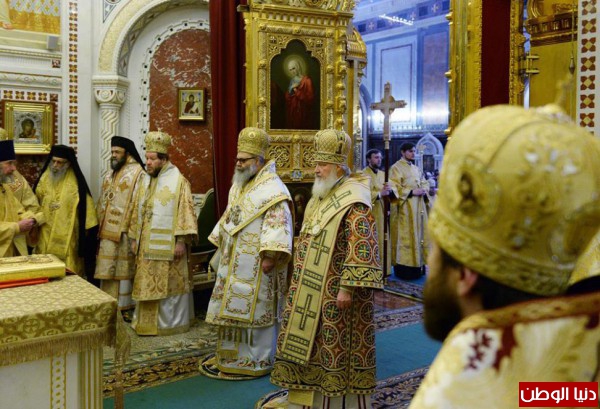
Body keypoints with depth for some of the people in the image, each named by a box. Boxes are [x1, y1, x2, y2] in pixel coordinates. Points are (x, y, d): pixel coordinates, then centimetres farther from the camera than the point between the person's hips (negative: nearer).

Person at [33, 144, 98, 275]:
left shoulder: (76, 181, -6)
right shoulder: (44, 178, 6)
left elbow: (85, 205, -5)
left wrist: (86, 227, -5)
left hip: (67, 236, -4)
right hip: (45, 235, 4)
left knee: (67, 273, 0)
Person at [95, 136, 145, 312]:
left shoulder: (137, 173, -10)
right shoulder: (111, 174, 16)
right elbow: (103, 202, 20)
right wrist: (101, 223, 13)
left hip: (124, 231, -8)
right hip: (108, 230, 8)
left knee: (123, 270, 0)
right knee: (108, 270, 13)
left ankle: (124, 306, 11)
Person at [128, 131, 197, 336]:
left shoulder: (178, 181, -11)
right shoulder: (145, 180, 10)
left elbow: (185, 212, -13)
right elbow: (137, 211, 15)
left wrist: (182, 241, -17)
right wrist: (134, 239, 14)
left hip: (168, 245, -6)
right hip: (146, 244, 7)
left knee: (169, 285, 3)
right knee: (147, 285, 13)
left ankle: (170, 323, 16)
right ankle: (146, 322, 25)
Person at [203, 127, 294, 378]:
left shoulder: (273, 190, -16)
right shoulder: (238, 184, 13)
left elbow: (278, 226, -23)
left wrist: (269, 256, -28)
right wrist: (221, 243, 20)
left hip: (255, 265, -9)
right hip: (233, 262, 9)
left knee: (255, 311, 1)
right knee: (233, 309, 16)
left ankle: (258, 362, 15)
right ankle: (232, 356, 30)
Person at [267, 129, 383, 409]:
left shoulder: (353, 201, -17)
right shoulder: (321, 196, 12)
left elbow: (361, 249, -22)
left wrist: (348, 288, -24)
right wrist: (300, 279, 20)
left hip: (334, 291, -9)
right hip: (313, 288, 9)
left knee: (335, 344, 3)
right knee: (311, 341, 16)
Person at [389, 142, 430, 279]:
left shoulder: (416, 168, 18)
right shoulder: (396, 168, -4)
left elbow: (424, 183, 20)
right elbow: (395, 188, -13)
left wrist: (424, 190, -3)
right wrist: (412, 192, -19)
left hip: (418, 207, 8)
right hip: (405, 208, -8)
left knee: (418, 235, 8)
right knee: (405, 237, -7)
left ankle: (417, 267, 15)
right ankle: (404, 269, -3)